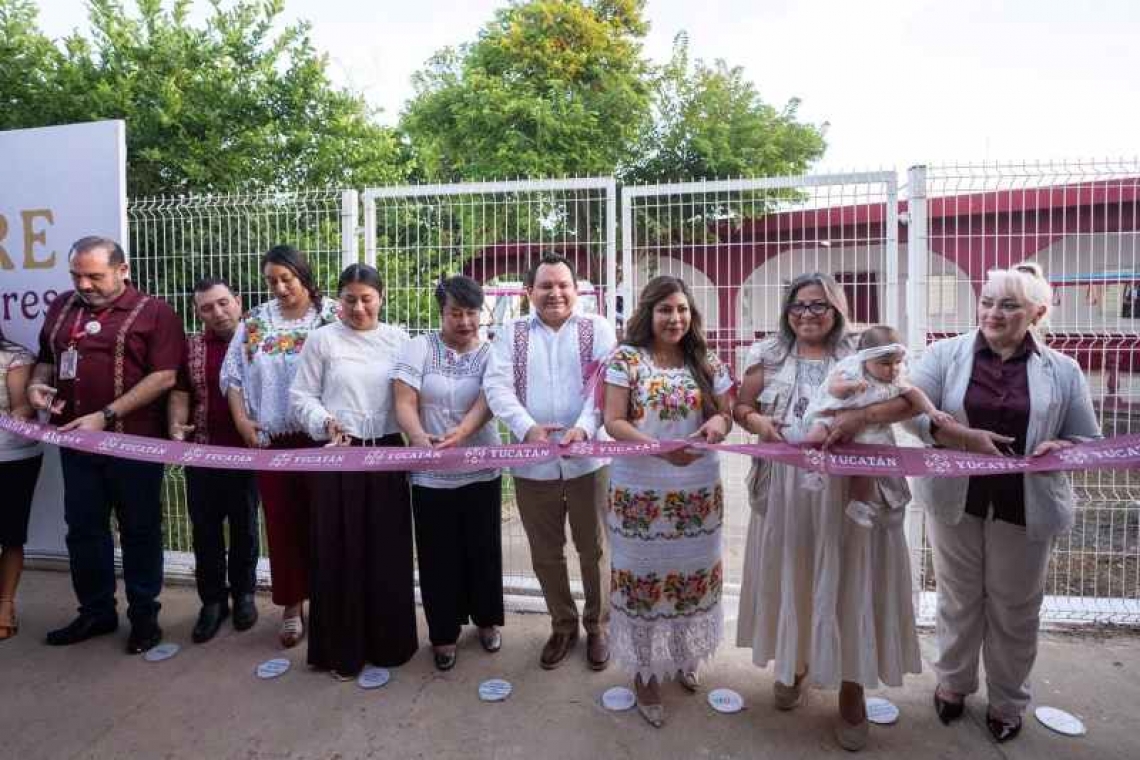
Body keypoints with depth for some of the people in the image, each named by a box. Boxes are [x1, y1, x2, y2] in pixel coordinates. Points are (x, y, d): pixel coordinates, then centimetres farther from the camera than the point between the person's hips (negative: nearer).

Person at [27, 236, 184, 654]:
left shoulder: (154, 312, -7)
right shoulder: (61, 307, 11)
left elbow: (164, 376, -15)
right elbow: (46, 359, 22)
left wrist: (105, 416, -19)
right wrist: (37, 384, -1)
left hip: (134, 441, -5)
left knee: (139, 530, 6)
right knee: (83, 529, 14)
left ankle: (144, 615, 21)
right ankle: (95, 612, 31)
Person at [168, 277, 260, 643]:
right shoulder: (190, 347, 4)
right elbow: (180, 394, 7)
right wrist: (176, 426, -11)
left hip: (249, 452, -2)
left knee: (244, 528, 12)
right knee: (205, 530, 9)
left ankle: (244, 594, 29)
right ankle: (212, 600, 25)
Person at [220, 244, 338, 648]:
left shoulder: (333, 316, -4)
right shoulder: (255, 322, 8)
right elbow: (232, 375, 10)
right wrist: (241, 419, 0)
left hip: (323, 436, -3)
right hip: (272, 438, 3)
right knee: (282, 521, 9)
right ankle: (292, 605, 23)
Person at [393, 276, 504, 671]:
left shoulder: (491, 353, -1)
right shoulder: (420, 348, -3)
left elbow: (487, 402, -16)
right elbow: (404, 402, -10)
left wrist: (459, 433, -35)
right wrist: (419, 437, -31)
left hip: (480, 471, 1)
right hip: (431, 474, -1)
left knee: (483, 549, 13)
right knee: (438, 554, 9)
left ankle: (487, 620, 36)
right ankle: (444, 633, 28)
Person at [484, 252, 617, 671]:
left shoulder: (597, 329, 2)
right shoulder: (511, 333, 6)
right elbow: (497, 386, -5)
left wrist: (584, 428, -26)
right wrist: (527, 428, -22)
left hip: (587, 459, -1)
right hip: (532, 463, 2)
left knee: (593, 549, 13)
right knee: (545, 554, 14)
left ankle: (597, 627, 34)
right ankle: (563, 626, 36)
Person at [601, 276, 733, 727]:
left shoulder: (707, 364, 6)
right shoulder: (627, 359, -5)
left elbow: (725, 415, 11)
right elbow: (613, 422, -10)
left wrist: (718, 423, -14)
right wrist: (660, 448, -25)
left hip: (699, 492, 4)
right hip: (639, 493, -3)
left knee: (692, 571, 15)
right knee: (644, 575, 7)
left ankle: (684, 656, 41)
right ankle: (645, 672, 27)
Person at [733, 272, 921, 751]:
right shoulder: (768, 357, 5)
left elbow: (912, 400, -9)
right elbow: (741, 408, 10)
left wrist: (864, 416, -25)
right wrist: (757, 421, -12)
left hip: (848, 492, -2)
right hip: (786, 492, 2)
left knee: (847, 582, 7)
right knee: (791, 578, 14)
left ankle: (852, 688, 26)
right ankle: (793, 665, 37)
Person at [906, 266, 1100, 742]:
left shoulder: (1062, 371, 1)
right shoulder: (945, 354, -2)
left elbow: (1090, 442, 5)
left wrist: (1061, 448, -18)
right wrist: (964, 437, -26)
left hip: (1026, 506, 1)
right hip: (955, 500, 0)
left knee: (1014, 608, 15)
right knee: (959, 599, 16)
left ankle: (1007, 702, 35)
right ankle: (952, 683, 37)